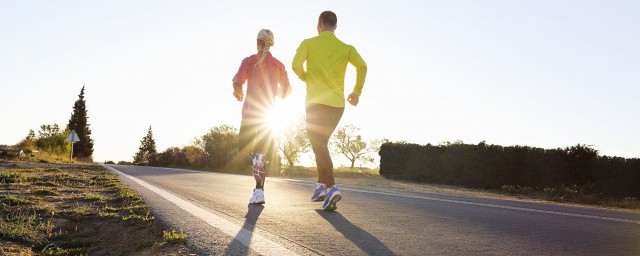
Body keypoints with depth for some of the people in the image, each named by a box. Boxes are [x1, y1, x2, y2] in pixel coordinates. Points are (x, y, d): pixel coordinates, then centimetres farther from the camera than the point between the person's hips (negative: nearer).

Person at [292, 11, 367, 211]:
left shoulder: (308, 43, 2)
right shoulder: (346, 48, 8)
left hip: (317, 103, -4)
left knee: (319, 146, -5)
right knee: (320, 143, 20)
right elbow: (362, 66, -8)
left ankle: (331, 188, -23)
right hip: (338, 104, 4)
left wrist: (305, 78, 8)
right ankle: (321, 186, 16)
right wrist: (356, 92, 3)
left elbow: (296, 65, -13)